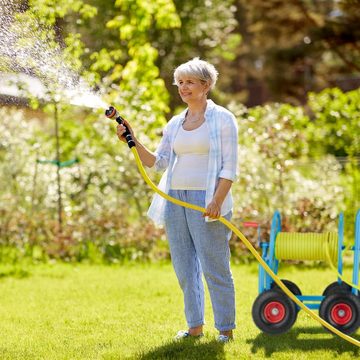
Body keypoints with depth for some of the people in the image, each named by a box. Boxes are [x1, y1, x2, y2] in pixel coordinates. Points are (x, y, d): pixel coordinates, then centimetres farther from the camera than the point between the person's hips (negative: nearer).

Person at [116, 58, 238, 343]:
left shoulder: (222, 119, -2)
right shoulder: (175, 124, 15)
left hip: (206, 199, -6)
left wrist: (217, 201, -19)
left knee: (214, 268, -5)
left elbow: (229, 166, -8)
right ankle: (195, 326, 16)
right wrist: (133, 141, -1)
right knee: (184, 268, 8)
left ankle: (226, 328, 3)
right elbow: (159, 162, 13)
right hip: (175, 198, 6)